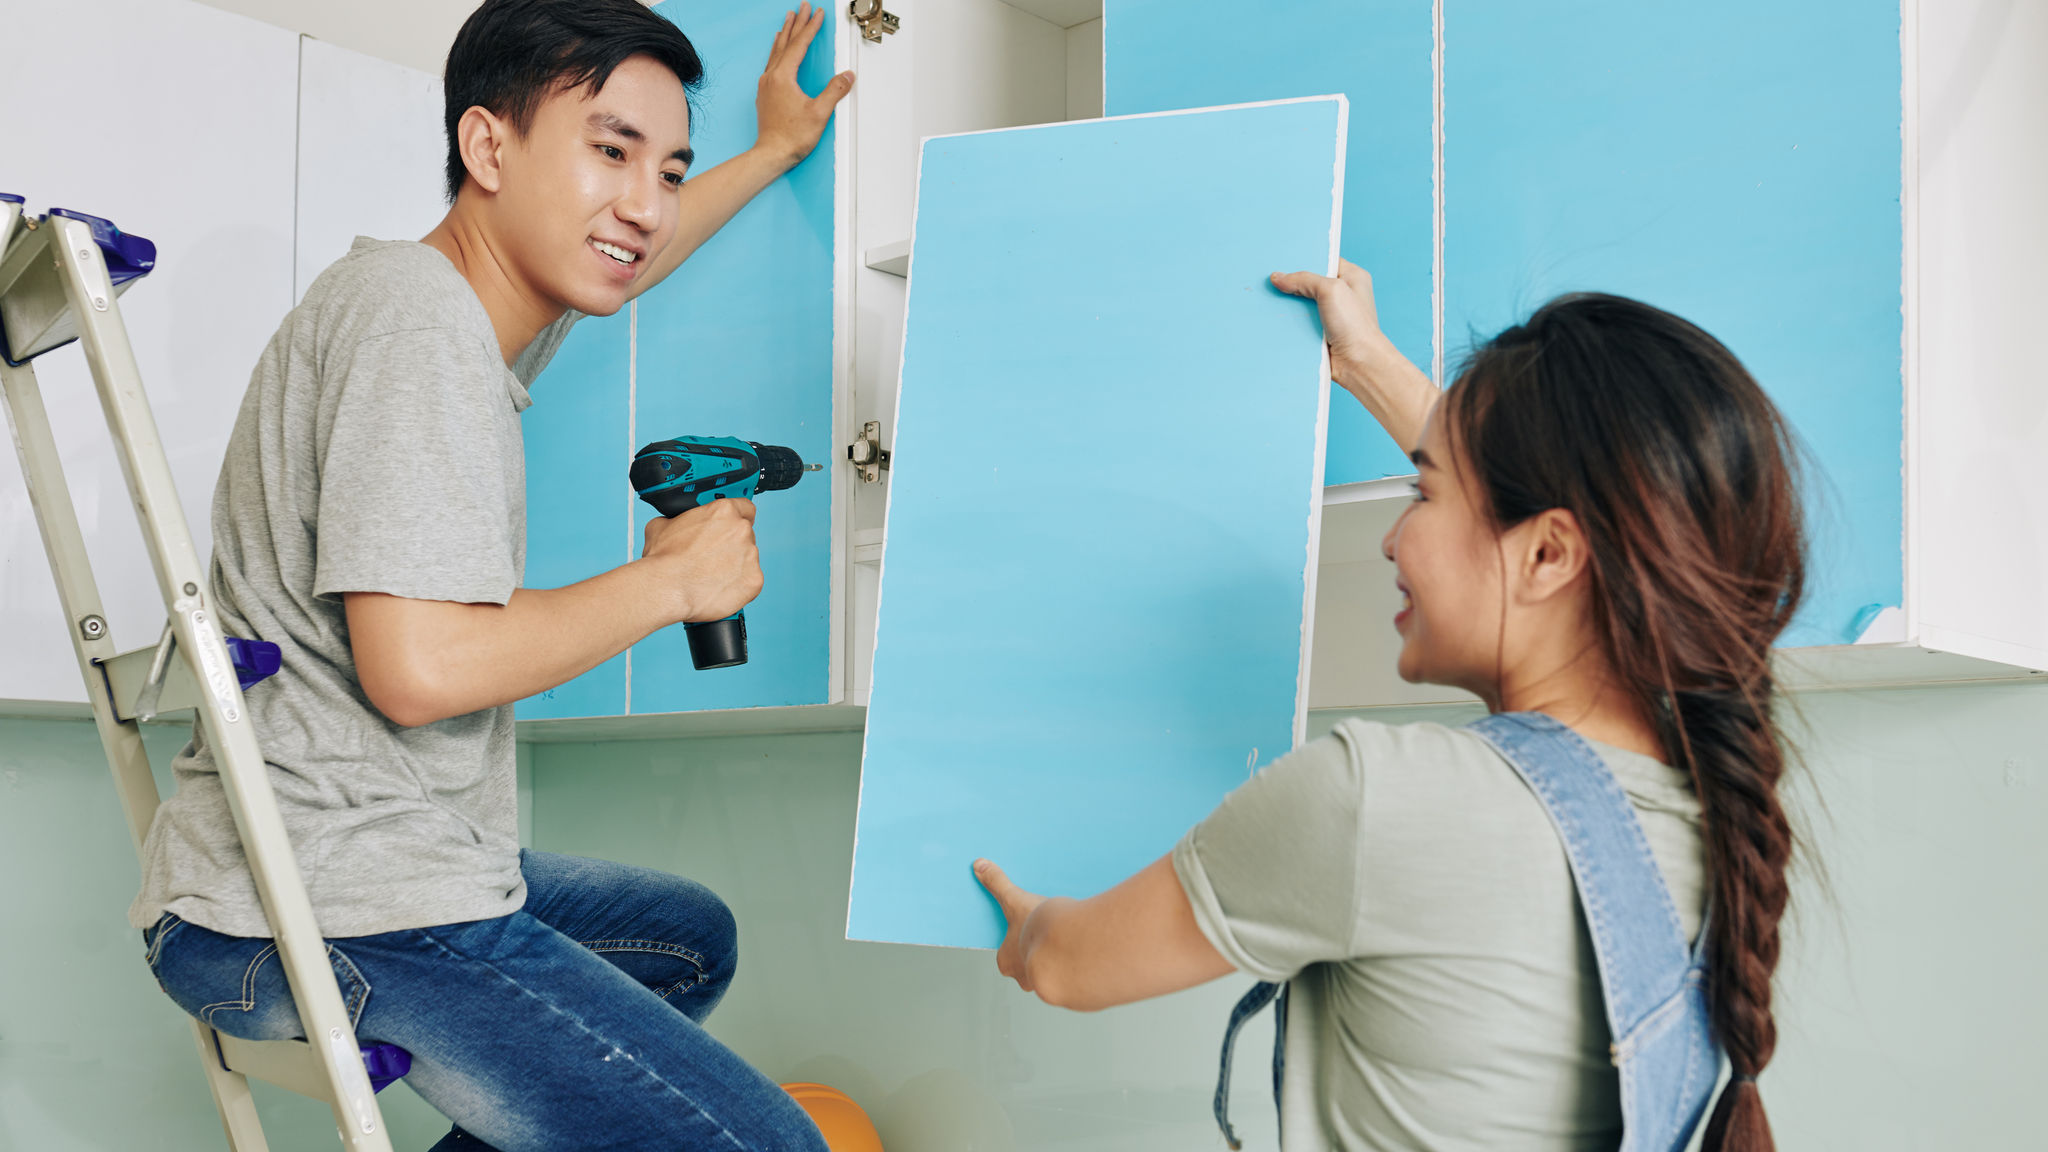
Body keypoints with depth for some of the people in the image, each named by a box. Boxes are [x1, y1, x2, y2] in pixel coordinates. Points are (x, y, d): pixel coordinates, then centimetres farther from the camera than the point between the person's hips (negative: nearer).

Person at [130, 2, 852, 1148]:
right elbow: (419, 665, -27)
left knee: (692, 937, 29)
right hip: (330, 922, -11)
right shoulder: (416, 317, -18)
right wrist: (674, 580, -14)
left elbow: (613, 265, 37)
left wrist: (774, 150, 46)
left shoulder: (458, 302, 14)